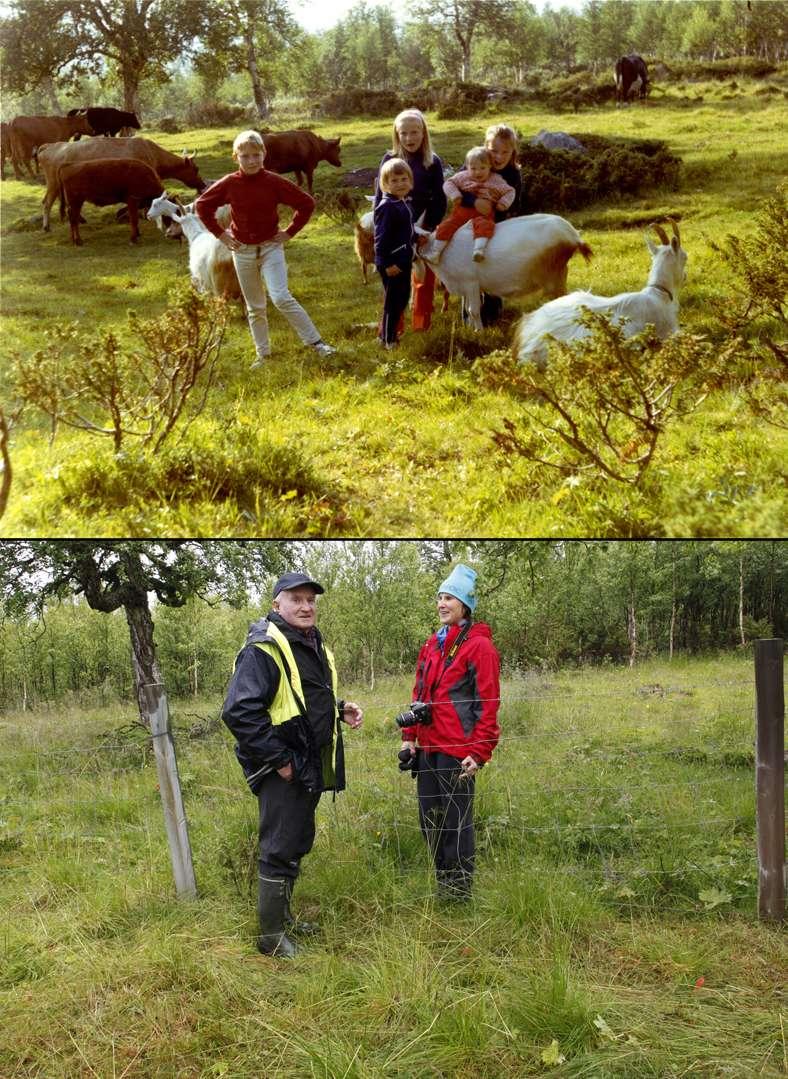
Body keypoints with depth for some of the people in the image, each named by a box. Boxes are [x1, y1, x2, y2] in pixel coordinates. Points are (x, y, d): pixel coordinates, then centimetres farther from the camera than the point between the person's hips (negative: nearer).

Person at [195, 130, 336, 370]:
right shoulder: (229, 184, -7)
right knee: (254, 307, 11)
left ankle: (316, 342, -11)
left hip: (271, 247, -2)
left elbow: (306, 203, -3)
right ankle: (262, 353, 23)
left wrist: (290, 232, -5)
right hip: (243, 251, 2)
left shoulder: (274, 182, -11)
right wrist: (220, 234, 1)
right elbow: (201, 206, 6)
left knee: (281, 298, -18)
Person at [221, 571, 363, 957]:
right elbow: (239, 711, -26)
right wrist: (278, 760, -23)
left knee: (297, 845, 20)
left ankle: (282, 916, 36)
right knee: (280, 852, -2)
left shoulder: (314, 647, 13)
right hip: (281, 772, -9)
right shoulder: (263, 650, -18)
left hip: (309, 769, 9)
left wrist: (339, 710, 7)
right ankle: (271, 937, 11)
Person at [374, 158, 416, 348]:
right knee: (393, 300, -1)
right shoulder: (386, 207, -20)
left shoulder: (402, 204, 10)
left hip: (403, 260, 10)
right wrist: (386, 264, -24)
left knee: (402, 298, 18)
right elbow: (381, 238, -22)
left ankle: (391, 331, 31)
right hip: (392, 263, -10)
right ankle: (388, 339, 10)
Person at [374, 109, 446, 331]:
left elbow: (440, 199, -2)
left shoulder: (433, 162, -3)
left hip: (424, 230, 1)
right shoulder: (389, 160, -2)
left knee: (425, 280, 10)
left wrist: (430, 225, -11)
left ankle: (421, 326, 22)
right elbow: (380, 195, 1)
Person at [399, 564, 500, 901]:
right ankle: (443, 886, 28)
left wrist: (479, 754, -15)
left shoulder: (479, 646, -8)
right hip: (427, 747, 8)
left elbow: (488, 703, -12)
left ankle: (460, 893, 13)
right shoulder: (432, 645, 15)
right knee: (430, 820, 14)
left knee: (456, 822, 0)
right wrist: (410, 737, 13)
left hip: (458, 750, -8)